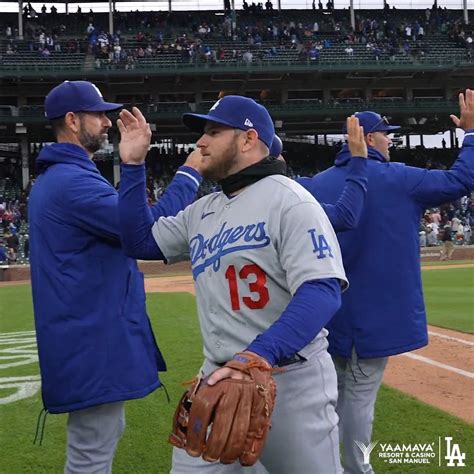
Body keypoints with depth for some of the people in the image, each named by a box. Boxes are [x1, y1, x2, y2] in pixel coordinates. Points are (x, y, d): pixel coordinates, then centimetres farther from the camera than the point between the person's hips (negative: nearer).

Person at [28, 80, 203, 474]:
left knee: (107, 432, 27)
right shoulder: (73, 181, -19)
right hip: (93, 341, -11)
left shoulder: (55, 179, 15)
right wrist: (191, 172, -16)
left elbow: (120, 217, 14)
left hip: (88, 335, 11)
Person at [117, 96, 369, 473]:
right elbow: (140, 241, 19)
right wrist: (133, 164, 10)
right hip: (218, 379, 6)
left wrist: (258, 356, -34)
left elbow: (322, 291, -21)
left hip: (290, 381, -6)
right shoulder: (202, 211, 12)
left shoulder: (289, 200, -11)